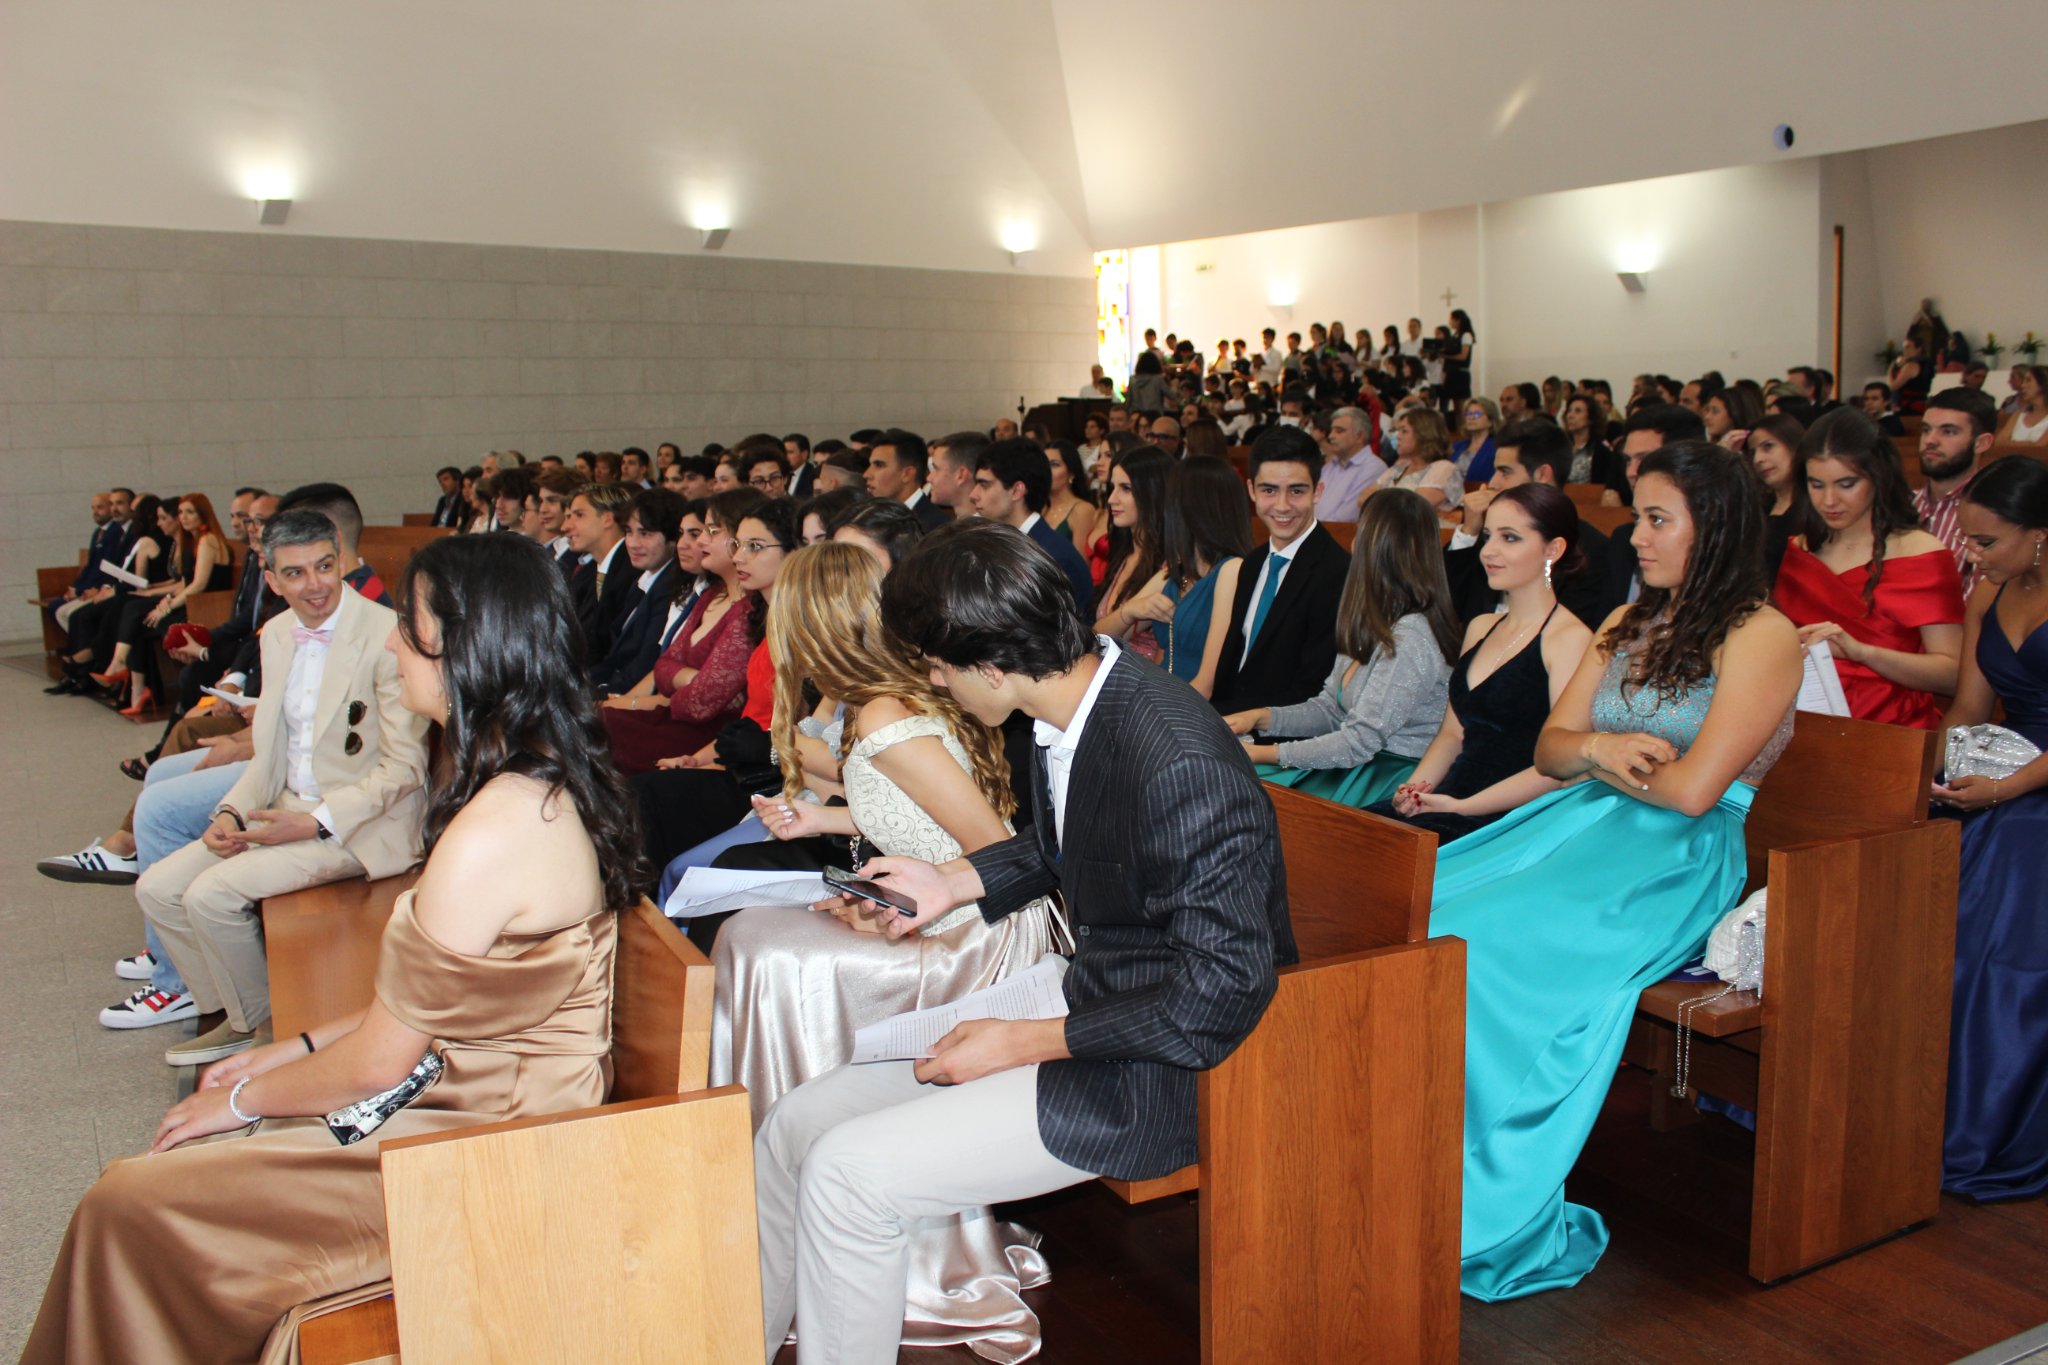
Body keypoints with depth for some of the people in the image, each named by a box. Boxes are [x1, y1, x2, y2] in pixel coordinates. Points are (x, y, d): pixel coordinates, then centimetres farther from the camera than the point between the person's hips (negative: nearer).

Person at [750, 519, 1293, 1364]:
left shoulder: (1179, 765, -29)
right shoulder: (1070, 714, -2)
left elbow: (1223, 988, -24)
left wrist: (1026, 1043, -20)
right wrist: (953, 881, 8)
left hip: (1156, 1074, -9)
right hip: (1086, 1004, 9)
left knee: (847, 1174, -17)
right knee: (797, 1122, 5)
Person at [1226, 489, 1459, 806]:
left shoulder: (1410, 637, -19)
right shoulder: (1374, 625, 12)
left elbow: (1359, 742, -19)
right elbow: (1331, 707, 16)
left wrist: (1265, 753, -16)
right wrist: (1261, 717, 1)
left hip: (1392, 779, -9)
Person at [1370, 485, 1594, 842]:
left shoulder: (1570, 639, -6)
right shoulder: (1480, 628, 20)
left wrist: (1462, 806, -16)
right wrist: (1414, 788, 1)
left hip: (1507, 821, -7)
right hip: (1448, 806, 7)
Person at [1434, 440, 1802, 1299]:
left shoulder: (1761, 637, -4)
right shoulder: (1626, 624, 19)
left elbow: (1694, 787, -14)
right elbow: (1549, 748, 15)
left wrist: (1598, 760, 1)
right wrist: (1597, 748, -6)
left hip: (1676, 856, -7)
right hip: (1576, 825, 7)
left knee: (1478, 940, -29)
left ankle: (1494, 1217, -16)